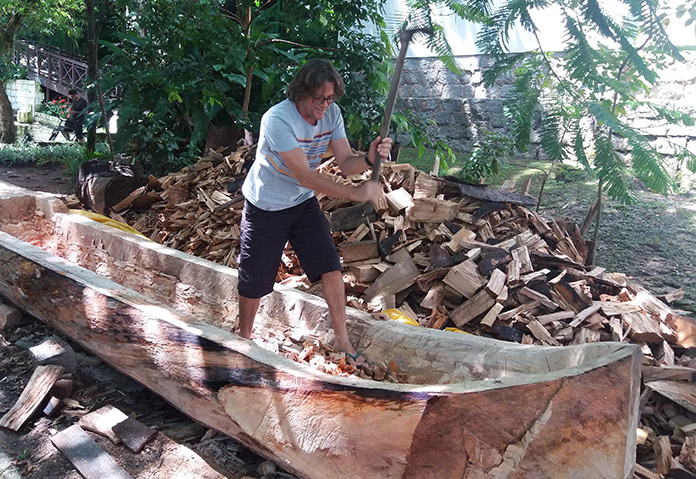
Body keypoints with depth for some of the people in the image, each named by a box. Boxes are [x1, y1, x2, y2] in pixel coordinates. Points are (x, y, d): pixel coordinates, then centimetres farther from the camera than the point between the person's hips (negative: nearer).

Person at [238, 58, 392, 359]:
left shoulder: (331, 113, -10)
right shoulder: (277, 120, -29)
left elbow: (345, 163, -11)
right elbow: (304, 176, -33)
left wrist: (370, 159, -33)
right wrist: (356, 193, -37)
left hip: (304, 203, 5)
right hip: (265, 208, -5)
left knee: (331, 269, 0)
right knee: (254, 280, 6)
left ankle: (342, 340, 17)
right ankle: (243, 338, 33)